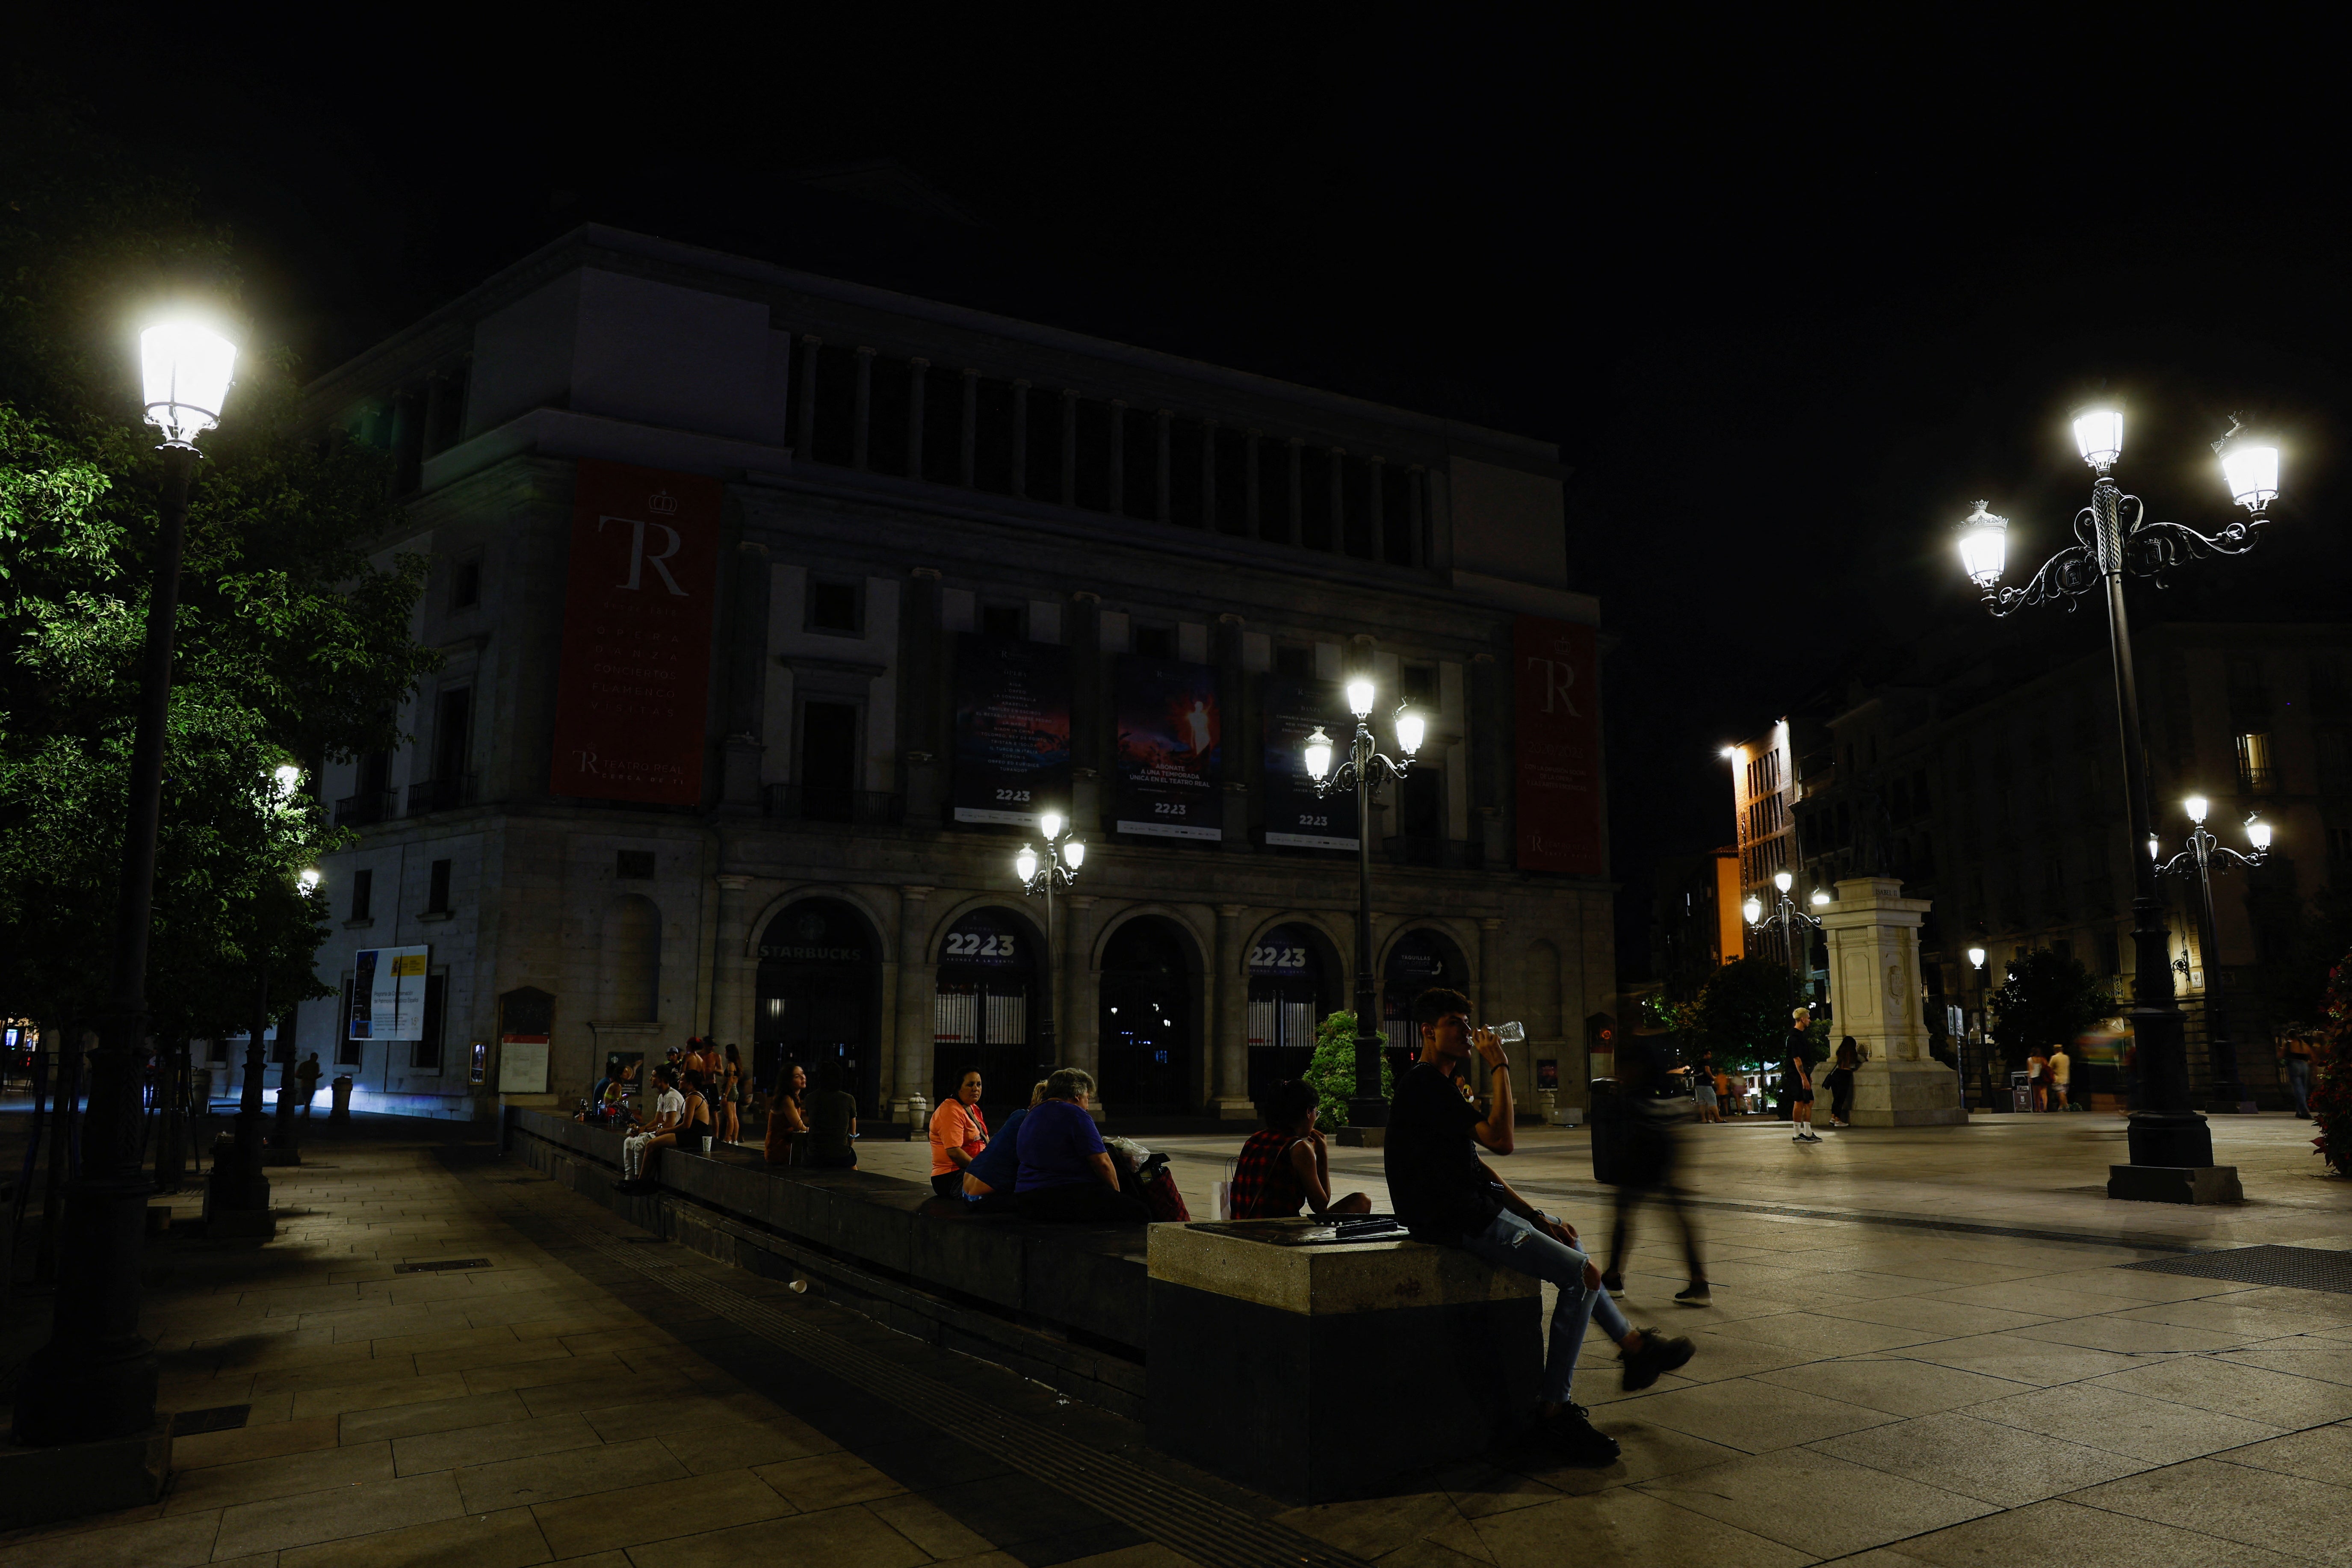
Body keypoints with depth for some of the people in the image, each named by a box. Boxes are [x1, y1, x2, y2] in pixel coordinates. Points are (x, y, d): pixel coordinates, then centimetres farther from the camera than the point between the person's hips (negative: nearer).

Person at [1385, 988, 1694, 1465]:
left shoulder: (1436, 1085, 18)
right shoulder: (1424, 1086, -17)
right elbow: (1502, 1140, -24)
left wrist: (1536, 1216, 11)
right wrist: (1499, 1068, -16)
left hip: (1475, 1206, 11)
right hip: (1458, 1221, -11)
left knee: (1567, 1241, 24)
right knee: (1582, 1275, -14)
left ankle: (1632, 1344, 36)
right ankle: (1554, 1410, -8)